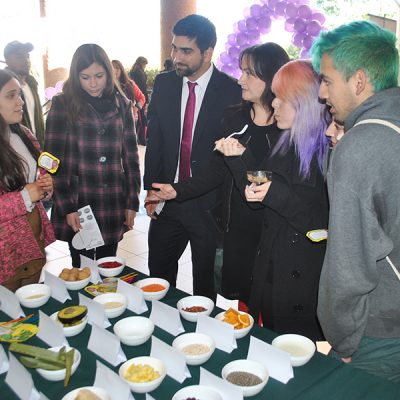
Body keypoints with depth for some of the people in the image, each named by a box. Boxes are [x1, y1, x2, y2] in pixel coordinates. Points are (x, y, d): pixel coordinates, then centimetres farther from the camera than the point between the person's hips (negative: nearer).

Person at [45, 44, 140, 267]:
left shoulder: (121, 104, 6)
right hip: (78, 205, -2)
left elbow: (130, 156, 7)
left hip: (113, 207, 3)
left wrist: (132, 202, 3)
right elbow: (54, 159, -5)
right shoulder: (63, 105, -2)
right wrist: (66, 207, -11)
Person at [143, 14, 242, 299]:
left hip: (210, 202, -4)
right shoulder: (164, 84, 2)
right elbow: (154, 140, 7)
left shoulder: (232, 91, -11)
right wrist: (151, 190, 4)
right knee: (158, 276, 16)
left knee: (205, 280, 14)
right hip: (167, 200, 4)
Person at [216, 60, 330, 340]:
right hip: (270, 271, 7)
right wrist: (238, 158, -2)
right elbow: (258, 197, 9)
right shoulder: (286, 144, 5)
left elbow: (327, 227, -19)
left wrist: (277, 195, -26)